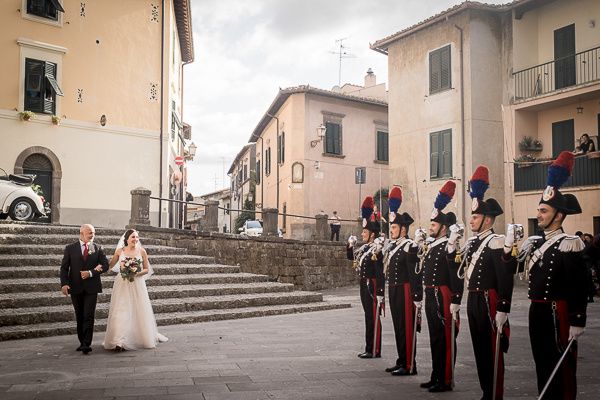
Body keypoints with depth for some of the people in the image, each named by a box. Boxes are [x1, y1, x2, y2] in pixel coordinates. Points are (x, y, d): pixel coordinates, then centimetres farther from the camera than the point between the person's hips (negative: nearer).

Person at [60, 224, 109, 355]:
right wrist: (64, 283, -13)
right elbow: (64, 267, 1)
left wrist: (91, 273, -14)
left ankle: (87, 344, -10)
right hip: (76, 288, 1)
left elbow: (105, 265, 0)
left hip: (91, 287, -1)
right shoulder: (70, 249, 4)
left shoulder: (98, 249, 5)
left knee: (89, 316, -9)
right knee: (79, 317, 10)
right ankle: (82, 342, 21)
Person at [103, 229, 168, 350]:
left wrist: (137, 273, -13)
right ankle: (119, 342, -4)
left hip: (137, 284, 0)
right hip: (122, 284, 0)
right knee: (121, 311, -6)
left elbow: (147, 269, 4)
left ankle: (144, 338, 25)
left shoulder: (141, 251, 0)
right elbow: (110, 265, 12)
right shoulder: (120, 251, 1)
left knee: (139, 311, 6)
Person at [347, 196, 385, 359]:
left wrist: (380, 294, -21)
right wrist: (350, 244, 7)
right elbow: (351, 256, 25)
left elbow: (380, 273, -19)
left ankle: (374, 351, 6)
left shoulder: (376, 250, -16)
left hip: (373, 287, -9)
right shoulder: (364, 248, 10)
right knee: (368, 317, 14)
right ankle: (369, 349, 22)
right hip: (364, 286, 9)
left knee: (373, 318, -2)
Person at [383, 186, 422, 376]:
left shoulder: (410, 247, -14)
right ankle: (401, 361, 25)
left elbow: (415, 275, -17)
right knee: (398, 327, 15)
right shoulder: (391, 246, 13)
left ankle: (409, 365, 7)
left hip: (405, 292, -9)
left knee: (407, 328, -2)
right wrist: (388, 291, 17)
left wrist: (417, 299, -19)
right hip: (393, 291, 9)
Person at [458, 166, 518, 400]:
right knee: (479, 348, 16)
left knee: (492, 350, 0)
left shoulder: (496, 243, -15)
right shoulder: (471, 243, 12)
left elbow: (506, 279, -19)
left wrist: (502, 310, -21)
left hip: (489, 302, -9)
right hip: (473, 301, 9)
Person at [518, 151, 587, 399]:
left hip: (558, 314, -7)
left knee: (562, 369, 3)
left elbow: (579, 288, -16)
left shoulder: (568, 245, -13)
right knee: (542, 365, 17)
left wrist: (577, 324, -18)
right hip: (536, 312, 8)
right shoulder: (534, 243, 10)